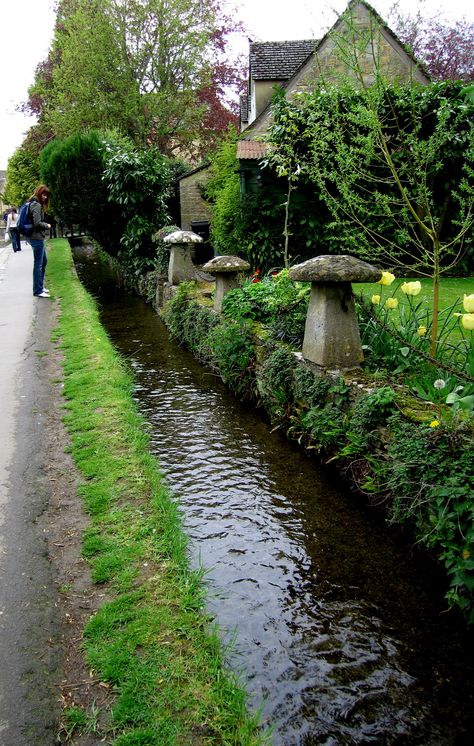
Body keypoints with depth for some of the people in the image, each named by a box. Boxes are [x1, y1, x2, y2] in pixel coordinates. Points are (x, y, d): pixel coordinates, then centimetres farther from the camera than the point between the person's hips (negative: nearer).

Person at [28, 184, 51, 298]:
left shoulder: (33, 204, 15)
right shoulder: (37, 205, -15)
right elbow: (37, 223, -21)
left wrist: (45, 226, 7)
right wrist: (47, 226, -6)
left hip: (37, 237, 11)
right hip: (37, 237, -11)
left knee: (44, 261, 21)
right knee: (38, 264, -5)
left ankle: (40, 286, 30)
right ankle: (38, 291, 1)